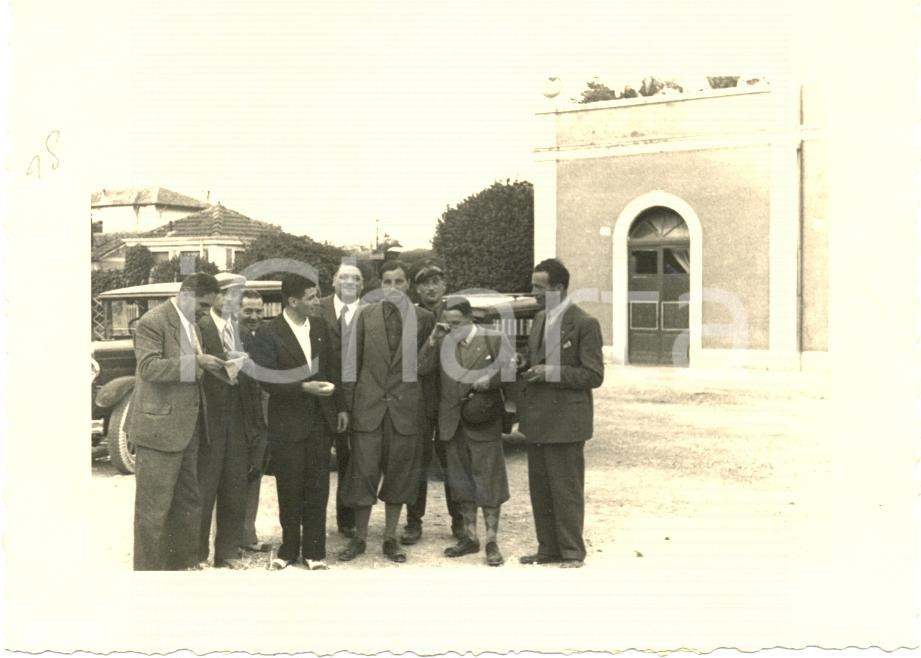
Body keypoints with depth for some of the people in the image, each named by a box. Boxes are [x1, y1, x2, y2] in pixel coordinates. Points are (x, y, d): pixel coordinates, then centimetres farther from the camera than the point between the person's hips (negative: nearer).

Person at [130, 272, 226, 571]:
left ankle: (183, 561, 27)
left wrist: (208, 365, 9)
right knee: (154, 506, 1)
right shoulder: (153, 321, -11)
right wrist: (196, 361, -25)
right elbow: (149, 367, -22)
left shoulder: (192, 325, 16)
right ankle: (148, 566, 12)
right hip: (159, 426, -9)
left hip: (188, 427, 9)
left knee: (188, 501, 15)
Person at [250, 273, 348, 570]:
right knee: (290, 490, 8)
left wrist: (340, 407, 10)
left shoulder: (320, 326, 5)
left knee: (317, 489, 9)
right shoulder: (267, 334, -11)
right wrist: (305, 387, -24)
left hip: (320, 419, 4)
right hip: (288, 423, -4)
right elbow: (268, 381, -15)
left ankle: (314, 550, 20)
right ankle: (289, 548, 24)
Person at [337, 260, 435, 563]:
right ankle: (359, 538, 17)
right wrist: (349, 399, 2)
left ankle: (390, 538, 21)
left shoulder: (423, 318, 2)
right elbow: (354, 359, 5)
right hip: (368, 403, 0)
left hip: (405, 405, 0)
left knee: (398, 473, 8)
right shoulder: (366, 315, 4)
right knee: (364, 471, 2)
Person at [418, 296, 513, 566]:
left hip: (483, 423, -4)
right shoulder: (442, 343, 5)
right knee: (461, 482, 13)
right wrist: (433, 339, -14)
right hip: (452, 424, 4)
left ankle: (492, 541, 10)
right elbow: (421, 368, -5)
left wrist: (489, 380, -19)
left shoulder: (492, 340, -5)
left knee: (487, 482, 0)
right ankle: (469, 537, 26)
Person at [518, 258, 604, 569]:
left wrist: (551, 373, -19)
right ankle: (548, 549, 27)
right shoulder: (539, 319, 13)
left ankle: (572, 553, 16)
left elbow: (594, 375, -13)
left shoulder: (584, 323, -11)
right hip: (537, 420, 8)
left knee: (566, 491, 2)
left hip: (565, 421, -7)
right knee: (540, 490, 14)